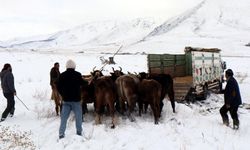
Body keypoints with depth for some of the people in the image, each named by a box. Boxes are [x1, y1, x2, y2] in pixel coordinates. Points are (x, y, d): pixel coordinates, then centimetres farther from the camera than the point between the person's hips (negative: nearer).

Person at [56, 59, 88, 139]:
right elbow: (83, 83, 1)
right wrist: (87, 82, 22)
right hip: (76, 99, -3)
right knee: (78, 116, 12)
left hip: (66, 99, 3)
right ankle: (79, 131, 18)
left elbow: (58, 86, 4)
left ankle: (61, 133, 2)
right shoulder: (77, 75, -11)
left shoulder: (62, 75, -1)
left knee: (64, 117, 6)